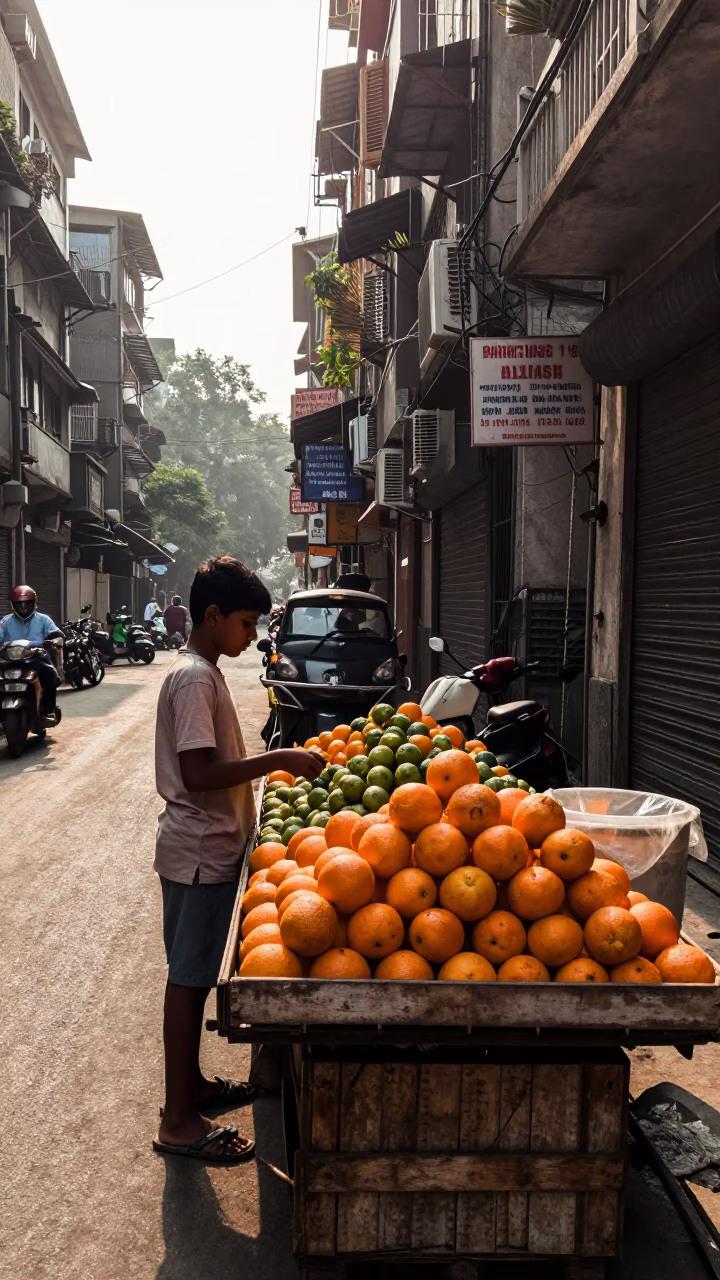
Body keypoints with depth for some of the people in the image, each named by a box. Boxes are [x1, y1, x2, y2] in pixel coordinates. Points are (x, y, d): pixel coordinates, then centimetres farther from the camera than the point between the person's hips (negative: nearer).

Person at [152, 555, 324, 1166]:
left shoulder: (201, 671, 12)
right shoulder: (195, 678, -19)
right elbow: (198, 774, -27)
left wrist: (274, 764, 13)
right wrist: (277, 760, -25)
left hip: (209, 846, 10)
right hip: (200, 851, -10)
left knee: (195, 975, 18)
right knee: (189, 978, -3)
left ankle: (191, 1083, 32)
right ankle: (178, 1121, 6)